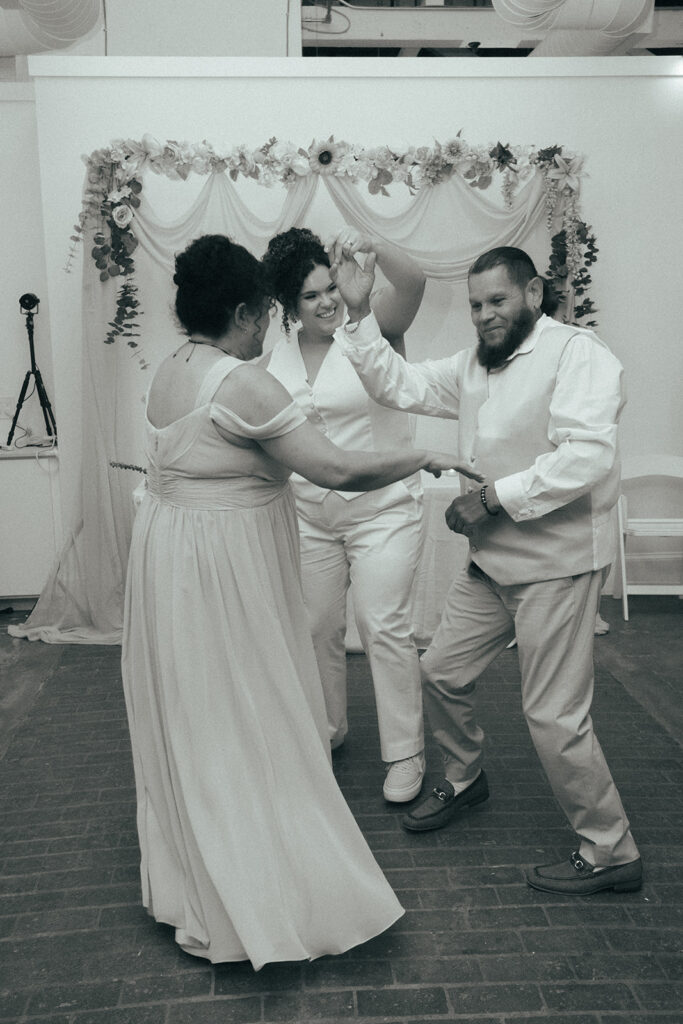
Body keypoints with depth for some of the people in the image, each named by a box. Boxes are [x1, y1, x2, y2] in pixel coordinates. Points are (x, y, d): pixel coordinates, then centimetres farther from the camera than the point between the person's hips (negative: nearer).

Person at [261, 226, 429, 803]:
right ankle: (327, 729, 37)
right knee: (319, 627, 15)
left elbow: (413, 283, -28)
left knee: (385, 627, -4)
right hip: (308, 514, 5)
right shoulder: (277, 359, 5)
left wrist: (370, 246, -43)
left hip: (382, 509, -5)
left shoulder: (373, 324, -8)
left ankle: (405, 754, 11)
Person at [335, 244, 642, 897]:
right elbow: (400, 385, 14)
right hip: (492, 561, 8)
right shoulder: (475, 365, 11)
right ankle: (464, 780, 43)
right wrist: (362, 316, 4)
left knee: (554, 716, -4)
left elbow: (587, 456, -27)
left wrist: (493, 495, -23)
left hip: (556, 564, -8)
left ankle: (609, 852, 16)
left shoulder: (577, 354, -14)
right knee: (441, 672, 17)